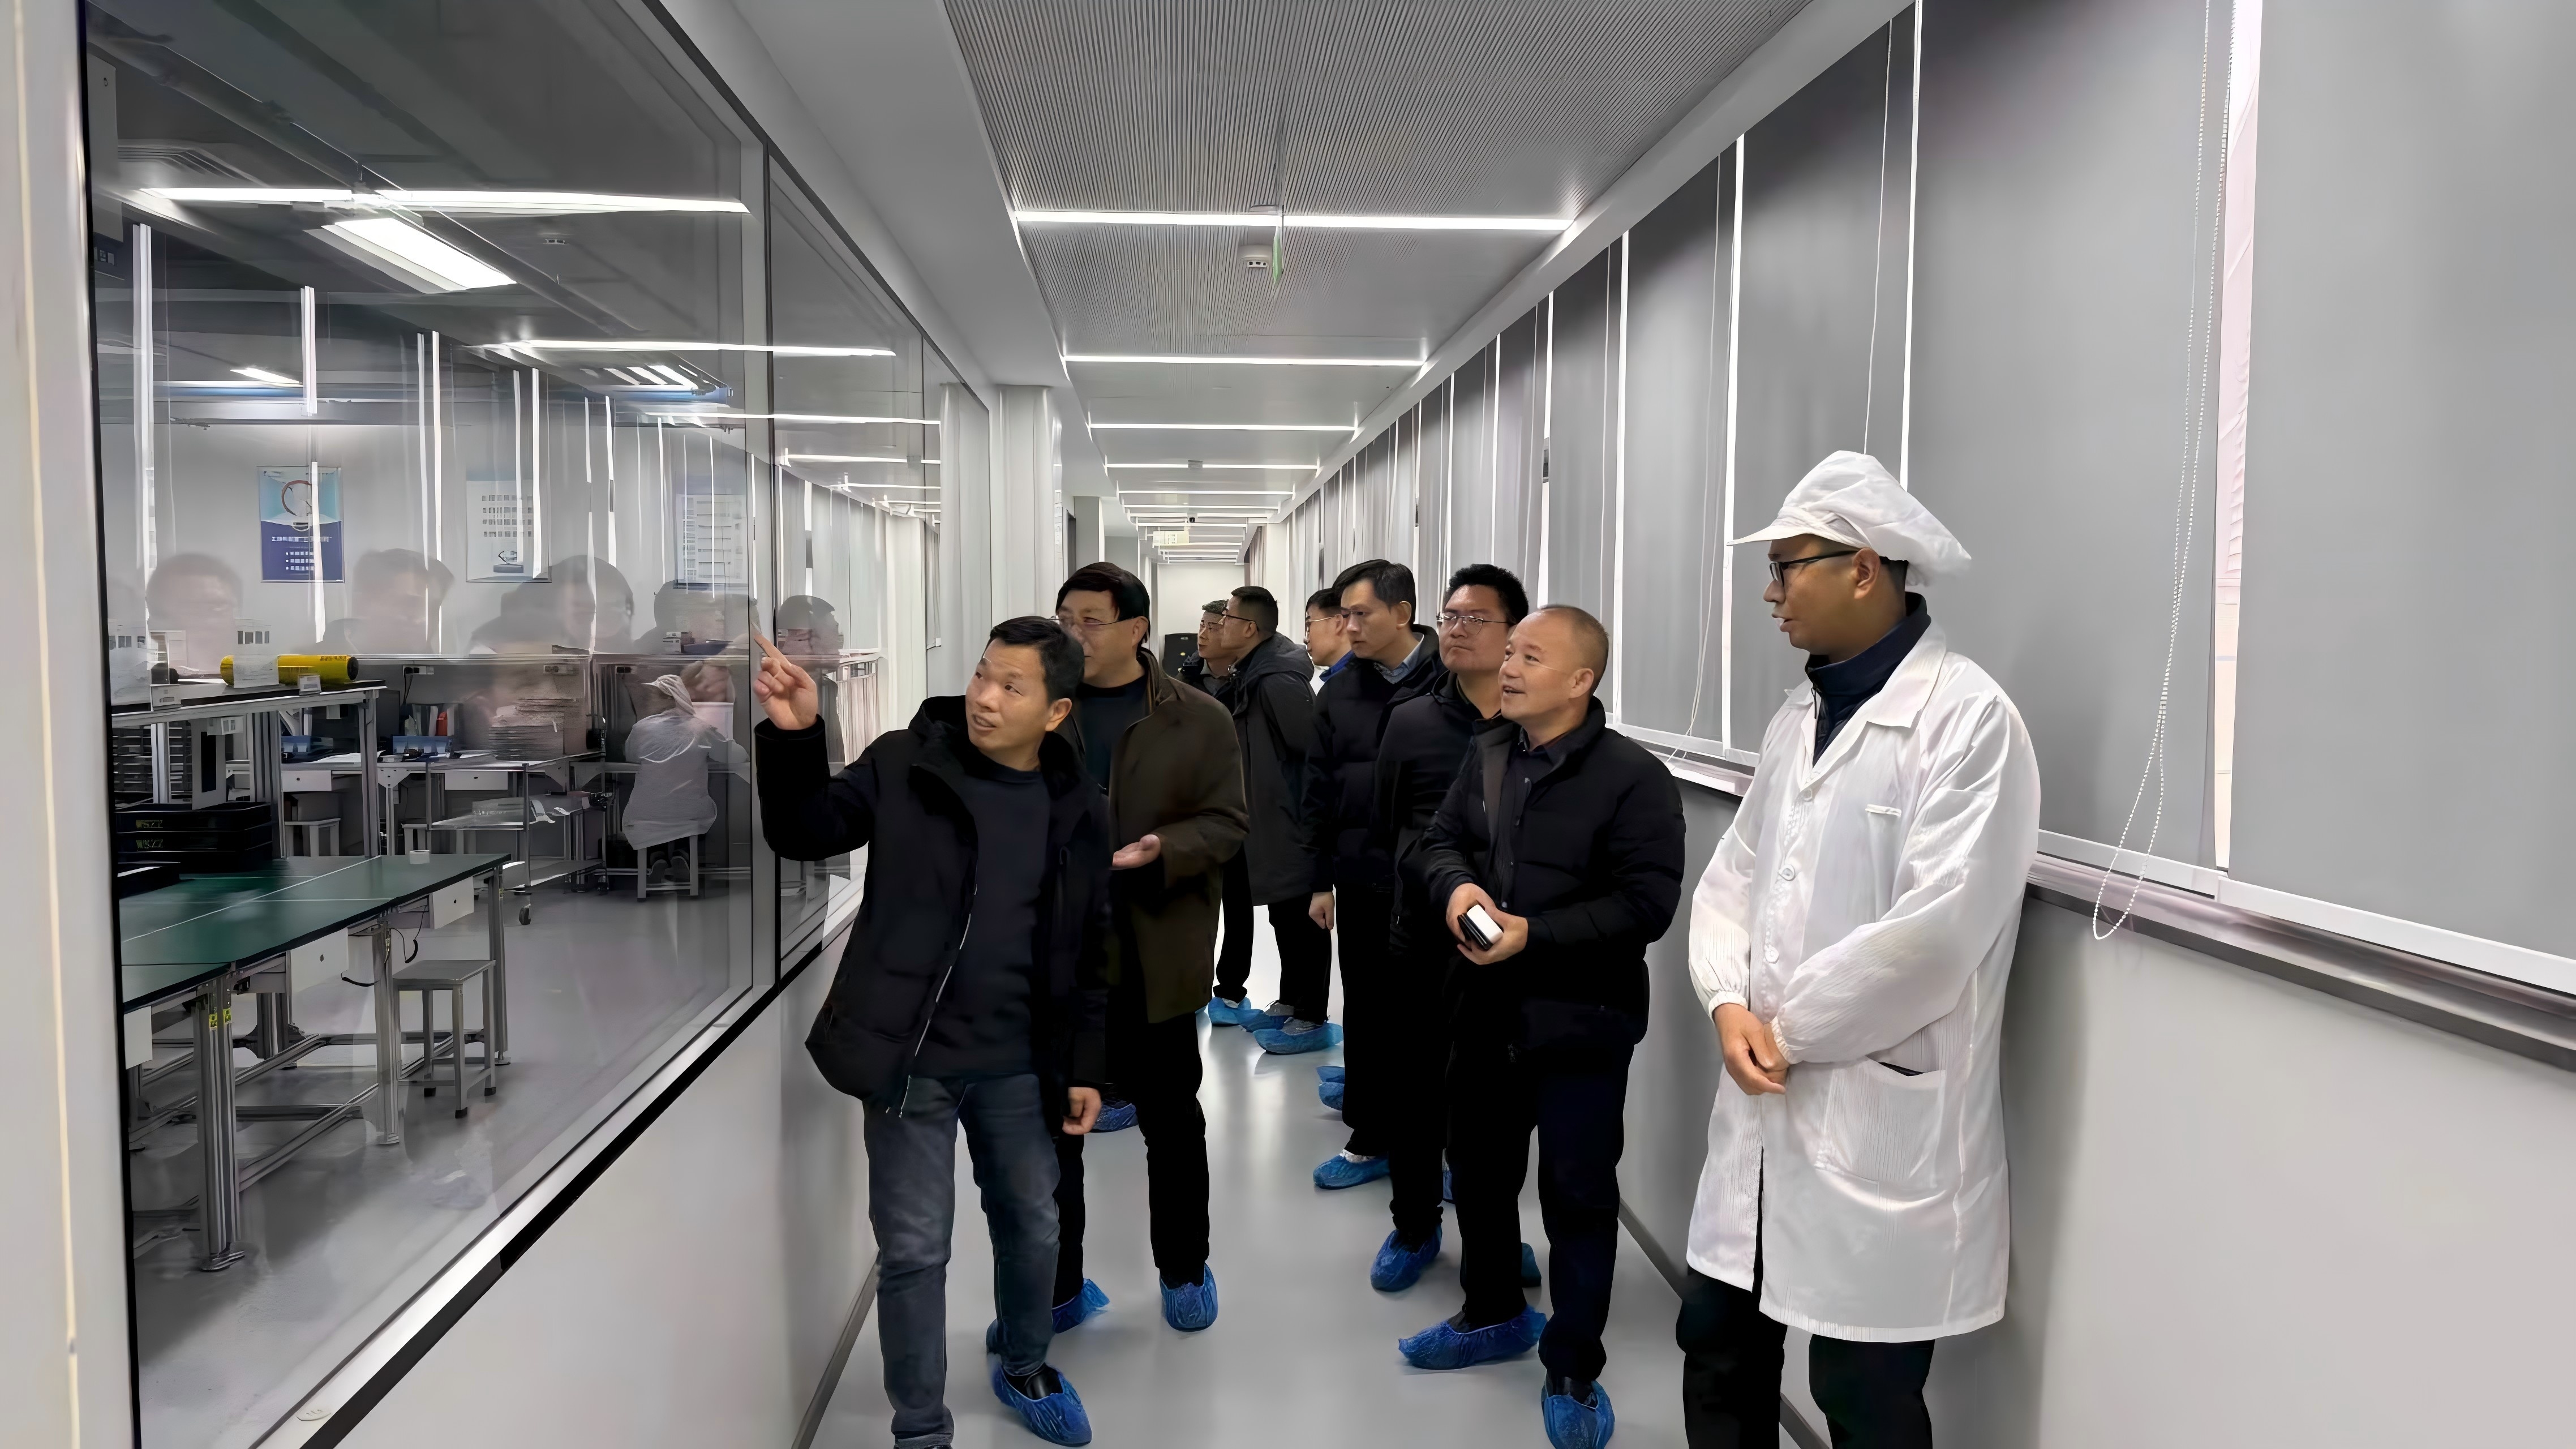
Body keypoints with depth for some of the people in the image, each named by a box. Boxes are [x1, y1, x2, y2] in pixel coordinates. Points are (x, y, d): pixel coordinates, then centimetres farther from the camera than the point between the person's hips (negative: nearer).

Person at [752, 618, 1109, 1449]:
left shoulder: (1079, 813, 0)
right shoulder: (906, 765, -7)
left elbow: (1091, 953, 6)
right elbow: (805, 834, -6)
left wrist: (1087, 1065, 5)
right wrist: (793, 738, -21)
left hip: (1017, 1066, 3)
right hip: (909, 1058, -3)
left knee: (1033, 1228, 19)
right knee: (913, 1248, 6)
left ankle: (1022, 1367, 47)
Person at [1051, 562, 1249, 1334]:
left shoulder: (1200, 719, -1)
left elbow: (1225, 824, -5)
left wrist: (1160, 849, -22)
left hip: (1155, 957, -1)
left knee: (1172, 1120, 13)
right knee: (1050, 1123, 9)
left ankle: (1184, 1270, 32)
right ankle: (1053, 1287, 24)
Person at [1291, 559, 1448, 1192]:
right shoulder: (1338, 693, 6)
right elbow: (1321, 793, 9)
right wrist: (1322, 881, 8)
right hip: (1363, 880, 4)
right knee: (1368, 1013, 13)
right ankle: (1370, 1137, 26)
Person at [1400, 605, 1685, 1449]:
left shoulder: (1633, 777, -16)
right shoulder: (1489, 757, 6)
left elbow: (1648, 903, -20)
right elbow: (1439, 843, 9)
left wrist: (1535, 933, -25)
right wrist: (1457, 888, -15)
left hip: (1580, 1024, -7)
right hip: (1487, 1011, 7)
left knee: (1578, 1196, 4)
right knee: (1478, 1166, 21)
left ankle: (1573, 1373, 22)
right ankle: (1494, 1314, 44)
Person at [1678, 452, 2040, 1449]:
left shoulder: (1967, 716, -15)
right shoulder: (1800, 715, 12)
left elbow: (1935, 929, -23)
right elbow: (1734, 877, 11)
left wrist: (1787, 1028, -12)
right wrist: (1731, 1006, -7)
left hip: (1884, 1118, -7)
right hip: (1767, 1106, 8)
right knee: (1718, 1352, 17)